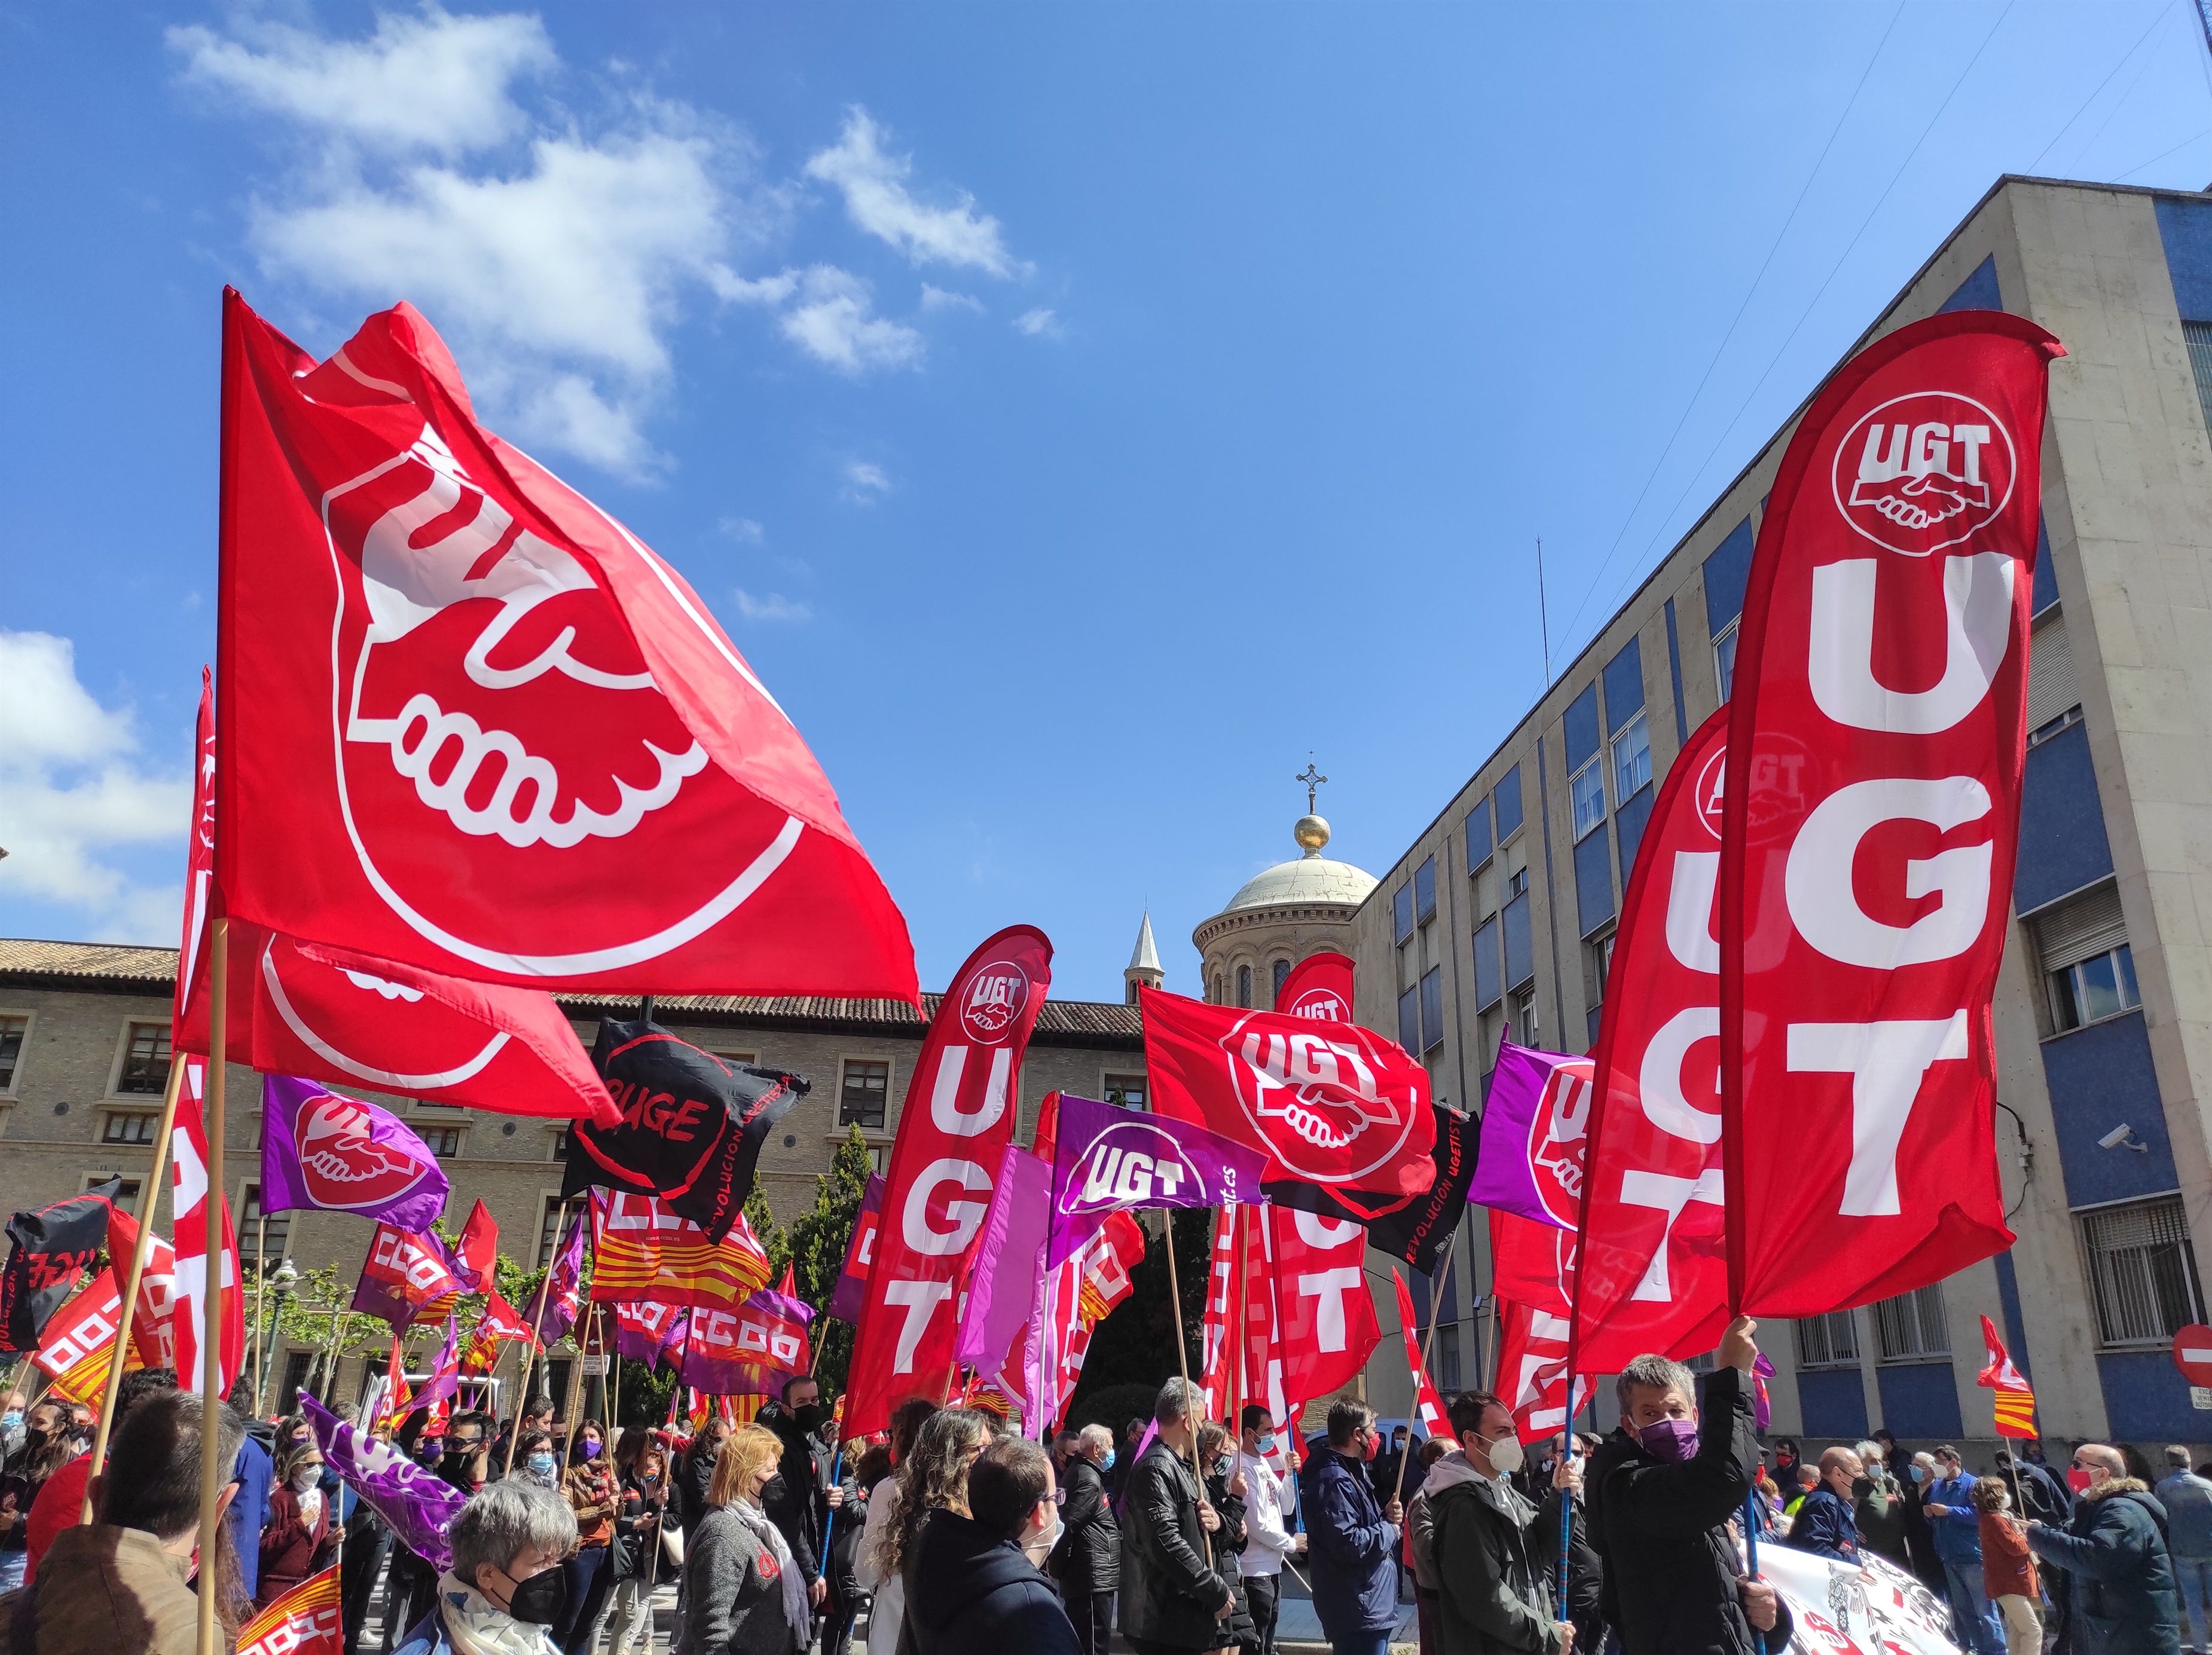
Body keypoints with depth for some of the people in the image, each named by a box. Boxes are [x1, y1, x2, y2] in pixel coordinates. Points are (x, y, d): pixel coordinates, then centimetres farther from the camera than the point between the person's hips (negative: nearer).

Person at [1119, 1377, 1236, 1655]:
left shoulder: (1183, 1467, 16)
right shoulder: (1155, 1469, -17)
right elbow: (1166, 1543, -26)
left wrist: (1215, 1521, 0)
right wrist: (1218, 1592, -20)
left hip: (1186, 1616, 10)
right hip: (1163, 1622, -10)